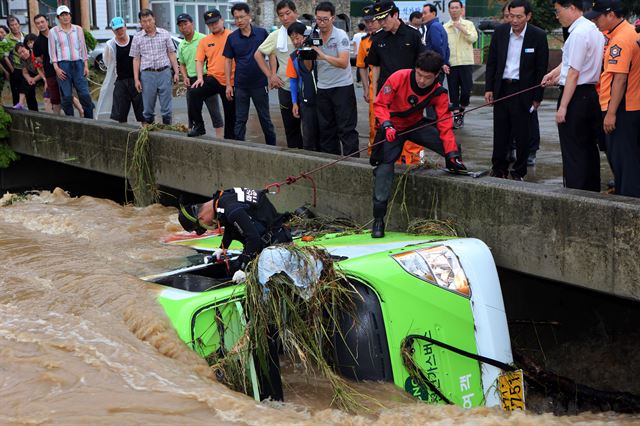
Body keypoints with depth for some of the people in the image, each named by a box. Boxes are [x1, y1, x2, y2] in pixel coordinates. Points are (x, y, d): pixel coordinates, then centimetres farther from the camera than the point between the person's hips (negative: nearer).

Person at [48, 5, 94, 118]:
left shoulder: (78, 29, 12)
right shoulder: (53, 32, 5)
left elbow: (83, 48, 14)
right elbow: (52, 51, 3)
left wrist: (86, 66, 8)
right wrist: (56, 68, -7)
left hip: (78, 64, 2)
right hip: (63, 65, -2)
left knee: (85, 94, -4)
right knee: (66, 96, -2)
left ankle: (89, 120, 3)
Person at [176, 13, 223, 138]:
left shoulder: (203, 39, -7)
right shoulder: (181, 46, 12)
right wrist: (185, 77, 4)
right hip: (191, 80, 6)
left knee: (214, 109, -4)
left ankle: (219, 136, -2)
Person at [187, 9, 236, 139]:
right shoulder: (204, 41, 8)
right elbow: (199, 61, 8)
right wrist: (200, 77, -8)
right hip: (213, 78, 2)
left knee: (230, 114, 6)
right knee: (194, 92, -24)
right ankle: (198, 125, -12)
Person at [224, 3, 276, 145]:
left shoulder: (262, 33, -4)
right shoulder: (232, 37, 1)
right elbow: (228, 61, 5)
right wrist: (228, 84, 0)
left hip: (260, 84, -1)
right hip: (240, 85, 1)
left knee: (265, 118, 8)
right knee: (240, 120, 6)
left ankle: (272, 146, 19)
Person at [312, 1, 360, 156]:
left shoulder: (341, 36, -10)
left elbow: (343, 63, -23)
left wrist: (323, 56, -33)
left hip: (342, 87, -5)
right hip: (323, 88, 6)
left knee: (346, 128, -4)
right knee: (326, 128, 11)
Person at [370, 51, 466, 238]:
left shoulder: (439, 93, -16)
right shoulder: (398, 78, -24)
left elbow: (445, 125, -17)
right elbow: (380, 104, -17)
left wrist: (453, 154, -26)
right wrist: (387, 125, -35)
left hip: (417, 125, 2)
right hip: (393, 128, -2)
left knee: (452, 147, -16)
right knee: (384, 168, -15)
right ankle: (378, 219, -4)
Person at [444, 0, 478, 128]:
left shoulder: (468, 24, 8)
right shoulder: (445, 27, 6)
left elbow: (474, 38, -7)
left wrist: (462, 29, -16)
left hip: (466, 62, 0)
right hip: (451, 63, 0)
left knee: (467, 89, -4)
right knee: (453, 91, 2)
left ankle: (461, 110, 21)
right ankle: (456, 116, 10)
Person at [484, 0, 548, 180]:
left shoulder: (538, 36, -8)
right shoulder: (500, 32, 1)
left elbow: (541, 69, -4)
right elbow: (491, 62, 8)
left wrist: (537, 97, -4)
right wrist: (489, 88, 3)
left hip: (523, 91, -3)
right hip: (501, 88, 3)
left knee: (522, 134, 3)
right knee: (500, 132, 9)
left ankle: (519, 172, 15)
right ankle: (499, 169, 20)